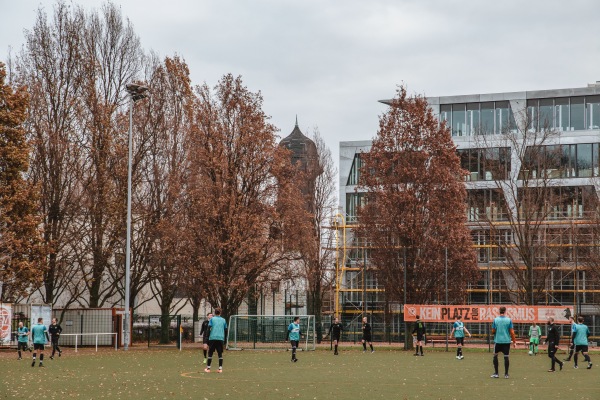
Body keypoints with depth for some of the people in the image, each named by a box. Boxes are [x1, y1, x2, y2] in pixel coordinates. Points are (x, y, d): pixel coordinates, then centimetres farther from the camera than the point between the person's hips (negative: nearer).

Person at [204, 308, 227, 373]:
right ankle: (220, 368, -1)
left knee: (210, 353, 5)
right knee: (220, 354, 4)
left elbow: (209, 328, -4)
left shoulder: (212, 319, 4)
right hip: (221, 338, 1)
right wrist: (224, 339, 20)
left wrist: (207, 338, -1)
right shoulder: (223, 320, 10)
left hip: (212, 338, -1)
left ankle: (208, 368, 5)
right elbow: (226, 330, 12)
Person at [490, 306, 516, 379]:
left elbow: (493, 331, 0)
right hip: (507, 341, 0)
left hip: (497, 341, 0)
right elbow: (512, 332, -4)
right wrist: (514, 341, 3)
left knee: (495, 356, 12)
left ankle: (496, 373, 11)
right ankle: (506, 374, 3)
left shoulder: (495, 320, -2)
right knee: (506, 357, 3)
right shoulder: (509, 320, -3)